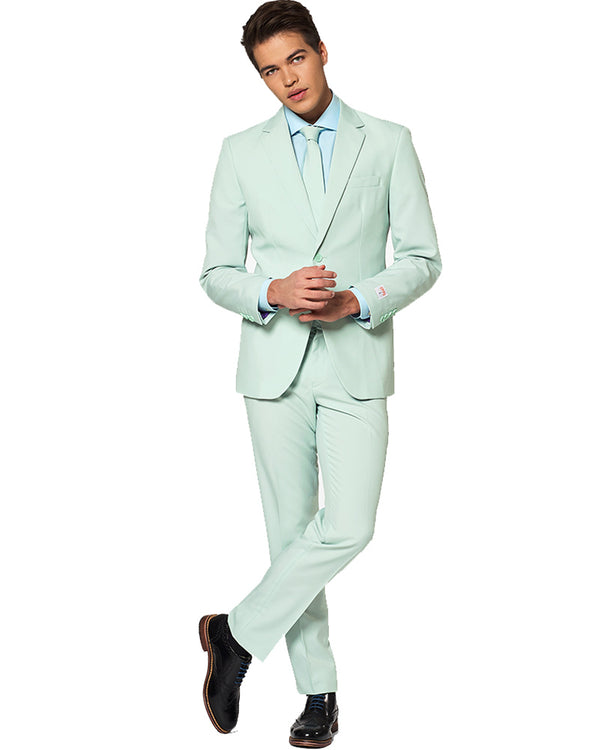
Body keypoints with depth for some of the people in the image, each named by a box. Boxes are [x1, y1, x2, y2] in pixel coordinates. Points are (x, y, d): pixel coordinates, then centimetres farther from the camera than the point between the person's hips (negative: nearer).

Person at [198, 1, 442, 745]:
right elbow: (217, 272, 5)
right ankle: (318, 690, 20)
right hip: (274, 363, 1)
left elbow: (422, 258, 3)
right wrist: (273, 294, -15)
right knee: (291, 529, 6)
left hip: (356, 360, -1)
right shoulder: (242, 152, 6)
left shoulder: (388, 143, 4)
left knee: (348, 526, -12)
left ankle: (238, 632, 9)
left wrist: (356, 302, -14)